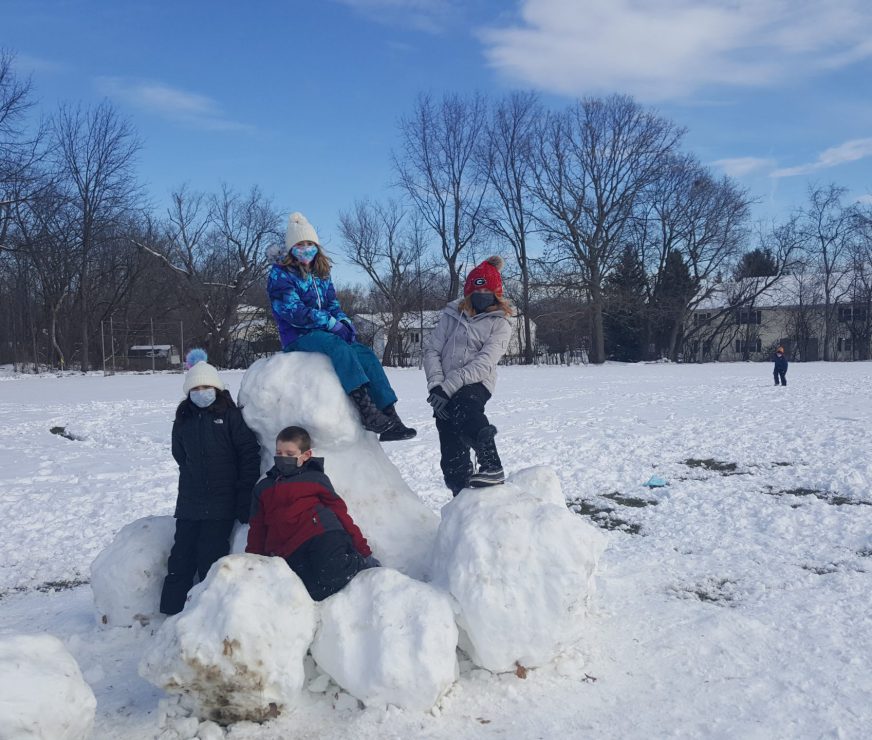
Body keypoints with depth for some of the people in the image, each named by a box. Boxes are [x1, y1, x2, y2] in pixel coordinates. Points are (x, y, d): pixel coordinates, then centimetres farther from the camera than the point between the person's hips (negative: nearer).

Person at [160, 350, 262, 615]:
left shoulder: (231, 416, -5)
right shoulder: (183, 420, 10)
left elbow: (249, 456, -7)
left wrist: (245, 499, -9)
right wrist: (192, 478, 13)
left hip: (221, 504, -4)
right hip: (189, 502, 4)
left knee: (210, 558, -3)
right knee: (181, 556, 6)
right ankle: (170, 611, 15)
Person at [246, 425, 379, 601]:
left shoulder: (316, 479, 17)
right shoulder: (263, 489, 27)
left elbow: (339, 512, 13)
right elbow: (257, 532, 27)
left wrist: (362, 548, 4)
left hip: (322, 535, -2)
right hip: (291, 554, 2)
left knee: (331, 573, -33)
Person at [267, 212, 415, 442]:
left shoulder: (321, 274, 18)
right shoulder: (280, 274, -5)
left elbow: (333, 305, 18)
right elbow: (293, 311, -16)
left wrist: (345, 322, -6)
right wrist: (332, 323, -21)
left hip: (325, 333, 7)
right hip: (297, 337, -7)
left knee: (366, 355, -14)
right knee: (338, 346, -35)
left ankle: (390, 418, -21)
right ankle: (366, 409, -46)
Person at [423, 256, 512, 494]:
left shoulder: (500, 325, 5)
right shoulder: (451, 315, 13)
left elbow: (484, 363, -9)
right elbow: (432, 349, 7)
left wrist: (449, 386, -19)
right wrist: (436, 385, -10)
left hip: (476, 384, -3)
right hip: (446, 392, 3)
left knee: (464, 403, -38)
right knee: (453, 459, -6)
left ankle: (491, 467, -45)